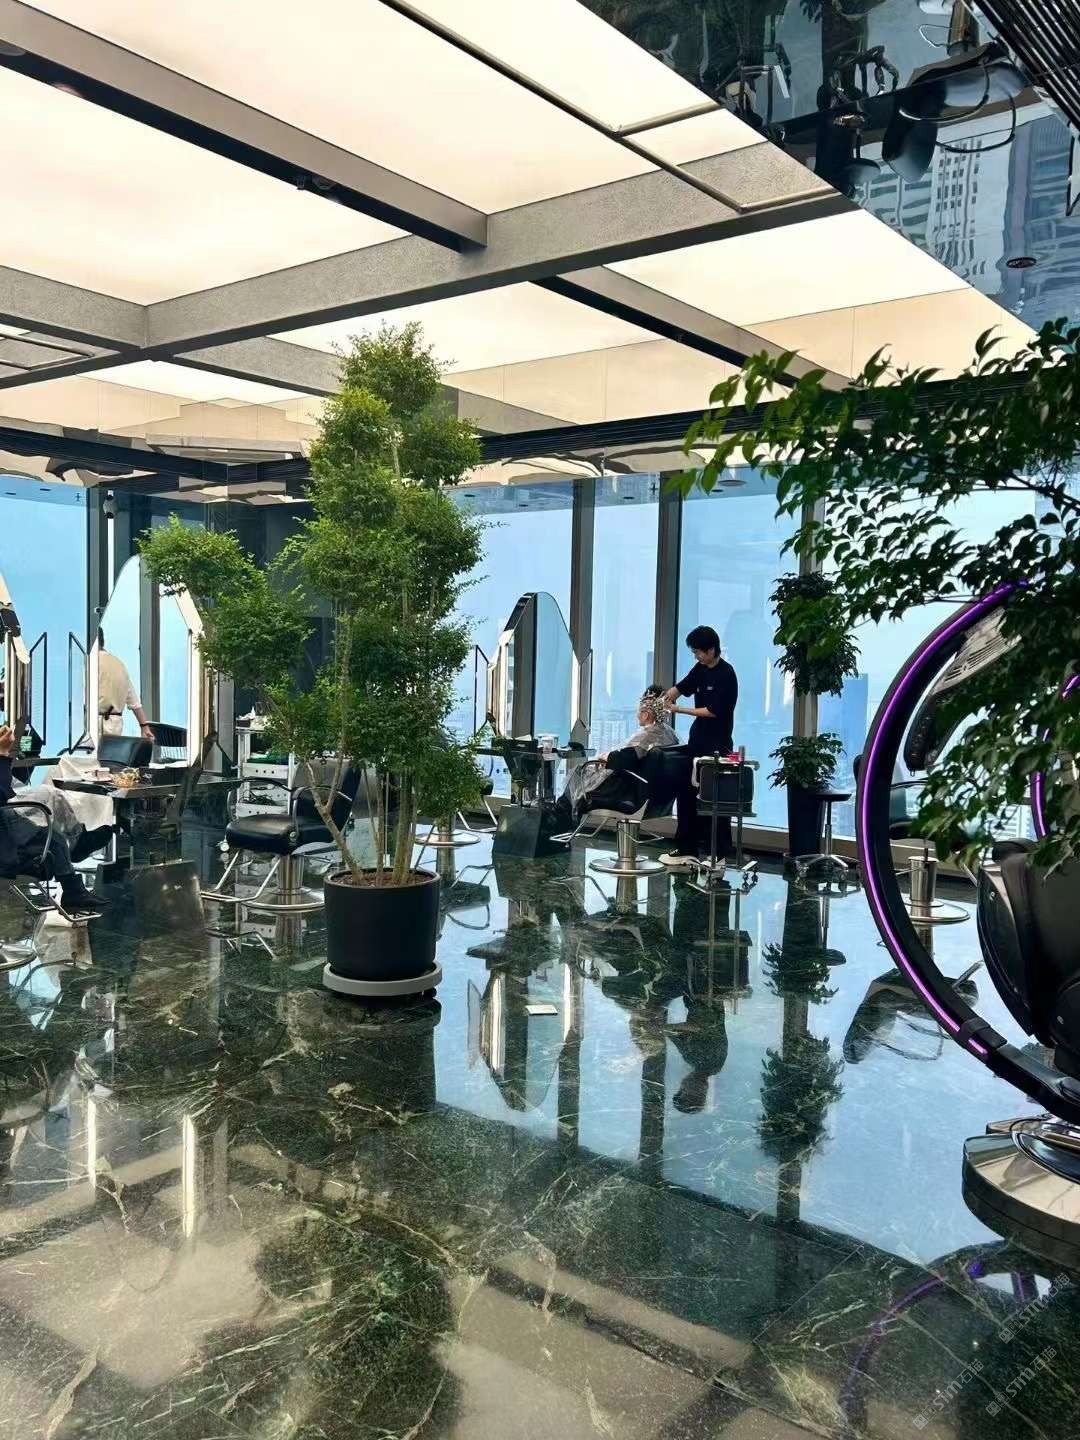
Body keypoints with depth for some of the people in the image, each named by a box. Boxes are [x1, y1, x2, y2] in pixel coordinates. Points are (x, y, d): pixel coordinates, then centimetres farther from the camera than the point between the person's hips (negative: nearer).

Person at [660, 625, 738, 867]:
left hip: (717, 745, -8)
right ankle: (686, 849, 17)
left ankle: (720, 854, 6)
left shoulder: (725, 675, -14)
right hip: (697, 741, 8)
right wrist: (662, 700, -1)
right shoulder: (700, 669, 8)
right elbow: (681, 687, 18)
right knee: (686, 793, 9)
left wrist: (680, 710, -12)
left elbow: (713, 711, -16)